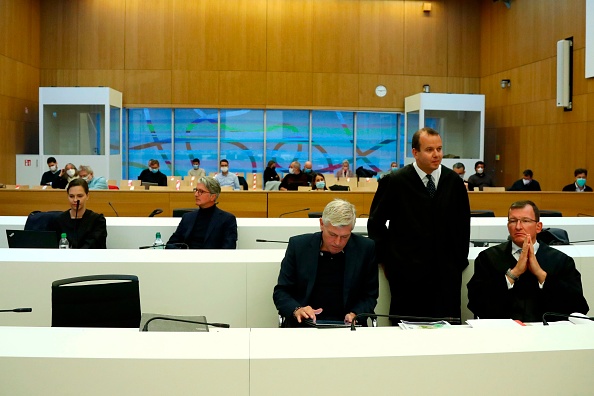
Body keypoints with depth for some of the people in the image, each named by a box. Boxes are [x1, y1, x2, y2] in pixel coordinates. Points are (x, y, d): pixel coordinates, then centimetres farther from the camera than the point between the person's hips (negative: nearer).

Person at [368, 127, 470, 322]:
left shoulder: (454, 181, 6)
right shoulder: (394, 182, -3)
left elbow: (463, 224, 13)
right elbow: (375, 223, 5)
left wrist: (460, 259, 9)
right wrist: (386, 259, 3)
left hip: (447, 273, 3)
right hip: (407, 272, -2)